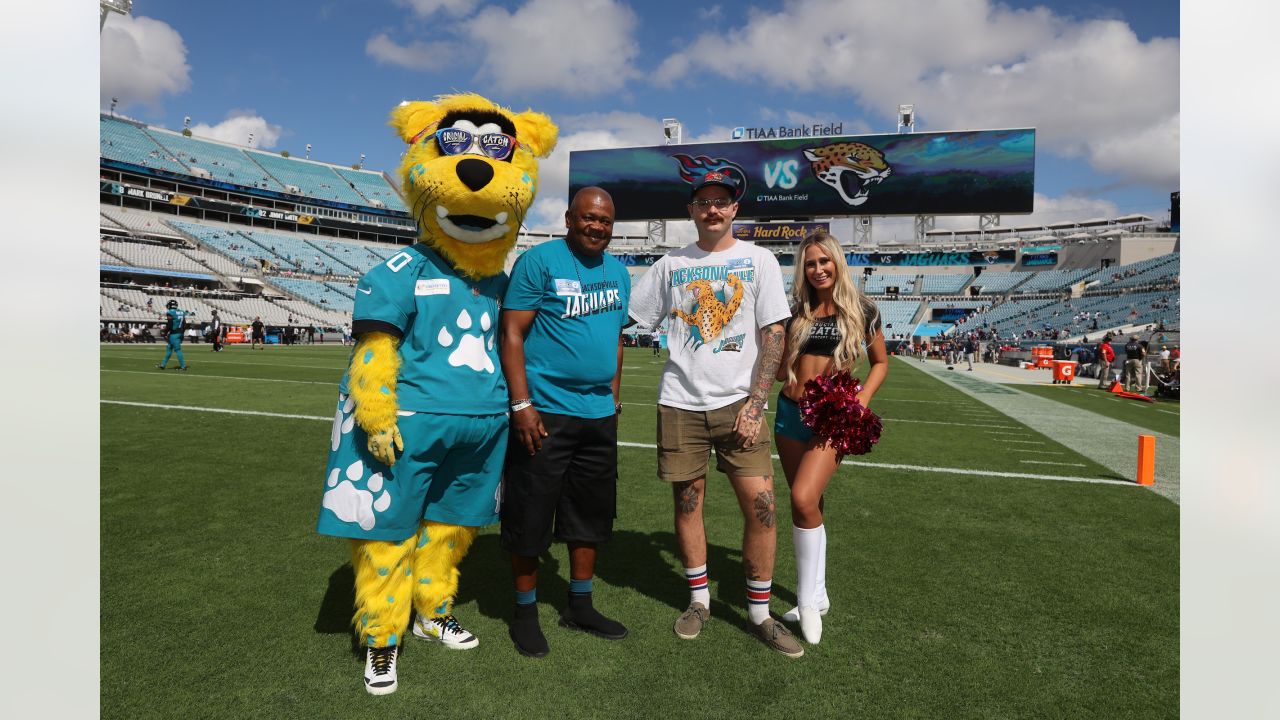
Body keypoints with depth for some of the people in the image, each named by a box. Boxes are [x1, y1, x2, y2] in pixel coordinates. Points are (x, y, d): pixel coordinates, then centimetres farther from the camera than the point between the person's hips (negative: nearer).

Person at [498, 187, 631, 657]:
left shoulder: (618, 272, 12)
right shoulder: (539, 261, -8)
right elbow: (513, 333, -11)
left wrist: (613, 397, 16)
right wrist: (522, 404, -17)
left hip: (599, 414, 7)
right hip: (545, 413, -6)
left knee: (590, 514, 15)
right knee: (530, 516, 4)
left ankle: (580, 607, 32)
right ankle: (526, 612, 23)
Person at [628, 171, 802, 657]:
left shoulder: (758, 260, 5)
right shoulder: (671, 265, 10)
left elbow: (774, 334, 0)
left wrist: (755, 403, -9)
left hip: (738, 403, -1)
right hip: (680, 403, 2)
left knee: (761, 506, -6)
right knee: (687, 503, 7)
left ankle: (760, 613, 13)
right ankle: (699, 600, 26)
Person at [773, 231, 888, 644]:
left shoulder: (861, 310, 1)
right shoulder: (794, 310, 8)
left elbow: (880, 362, 10)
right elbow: (776, 365, 15)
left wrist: (863, 399, -5)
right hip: (790, 411, 4)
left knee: (803, 499, -21)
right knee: (810, 504, 11)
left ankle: (808, 599, -4)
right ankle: (818, 595, 26)